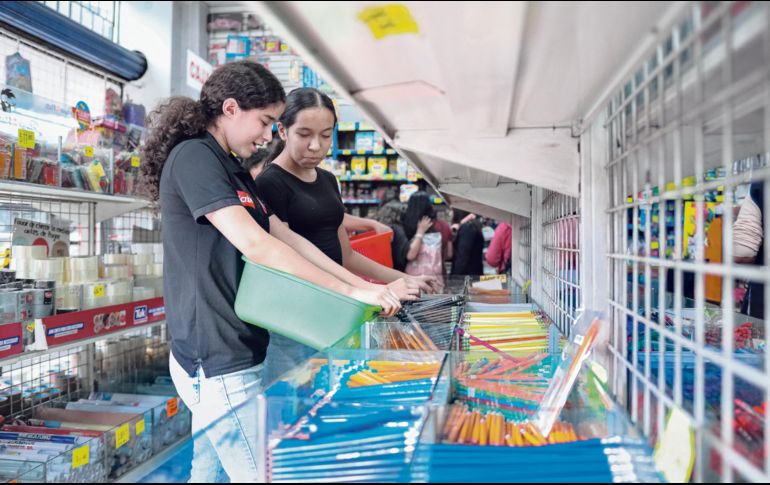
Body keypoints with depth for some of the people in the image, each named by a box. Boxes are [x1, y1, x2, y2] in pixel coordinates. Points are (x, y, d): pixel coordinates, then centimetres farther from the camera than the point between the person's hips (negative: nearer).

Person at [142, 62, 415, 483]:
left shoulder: (234, 170, 16)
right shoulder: (193, 157, -13)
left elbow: (286, 238, 11)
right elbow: (253, 244, -23)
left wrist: (363, 284, 2)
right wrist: (350, 292, -20)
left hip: (226, 352, 9)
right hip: (219, 359, -9)